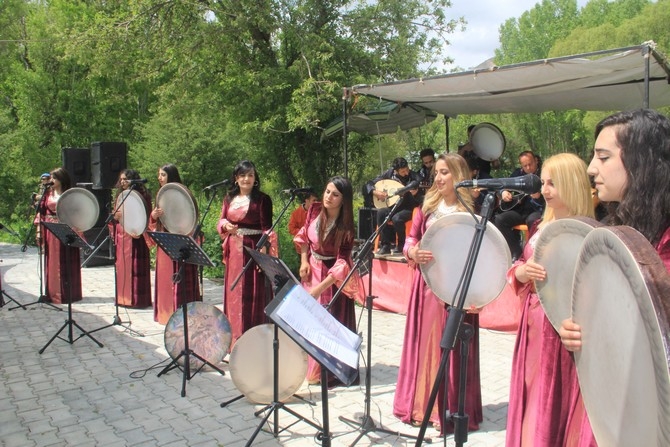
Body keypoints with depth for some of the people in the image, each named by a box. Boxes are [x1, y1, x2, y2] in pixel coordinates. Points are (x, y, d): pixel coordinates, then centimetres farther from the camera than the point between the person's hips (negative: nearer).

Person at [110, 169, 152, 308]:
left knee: (134, 266, -5)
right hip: (121, 235, 8)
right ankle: (124, 297, 17)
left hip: (134, 236, -8)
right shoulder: (120, 196, 16)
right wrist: (115, 216, 0)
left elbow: (141, 216, -13)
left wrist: (124, 216, -18)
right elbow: (116, 215, 20)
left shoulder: (138, 196, -7)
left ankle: (136, 298, 0)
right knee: (122, 265, 9)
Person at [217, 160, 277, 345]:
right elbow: (221, 220, 13)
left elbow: (267, 228, -10)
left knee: (252, 294, -3)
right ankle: (234, 335, 24)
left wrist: (264, 251, -20)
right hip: (234, 250, 6)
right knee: (233, 292, 11)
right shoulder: (229, 198, 11)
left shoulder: (262, 199, -6)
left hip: (253, 249, -6)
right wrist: (226, 226, -10)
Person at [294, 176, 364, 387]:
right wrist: (304, 261, -2)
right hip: (312, 270, 5)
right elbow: (303, 236, 9)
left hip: (333, 276, -5)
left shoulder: (345, 226, -22)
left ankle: (332, 372, 12)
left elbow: (342, 261, -26)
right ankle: (313, 367, 29)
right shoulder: (315, 210, -8)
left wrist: (321, 287, -34)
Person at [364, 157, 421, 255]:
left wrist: (414, 195, -33)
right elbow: (369, 184, 4)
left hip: (409, 209, -4)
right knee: (381, 213, -27)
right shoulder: (389, 174, -3)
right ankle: (385, 245, -17)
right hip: (394, 207, 4)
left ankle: (401, 245, -8)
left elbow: (419, 201, -13)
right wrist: (375, 192, -16)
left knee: (397, 218, -34)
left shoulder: (415, 177, -12)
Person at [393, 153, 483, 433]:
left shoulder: (469, 210, -5)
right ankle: (420, 404, 22)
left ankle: (449, 411, 12)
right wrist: (413, 252, -11)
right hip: (426, 281, 5)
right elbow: (411, 237, 10)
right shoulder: (428, 204, 8)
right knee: (422, 341, 9)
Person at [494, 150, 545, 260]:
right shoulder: (518, 173, 10)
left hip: (537, 211, -5)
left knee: (532, 220, -39)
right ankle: (517, 252, -12)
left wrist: (538, 197, -34)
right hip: (520, 210, 5)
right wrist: (503, 192, 1)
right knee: (499, 219, -20)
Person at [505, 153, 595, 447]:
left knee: (554, 406, 1)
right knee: (531, 400, 14)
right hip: (535, 323, 7)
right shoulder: (541, 227, 10)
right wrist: (521, 272, -10)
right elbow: (518, 270, 11)